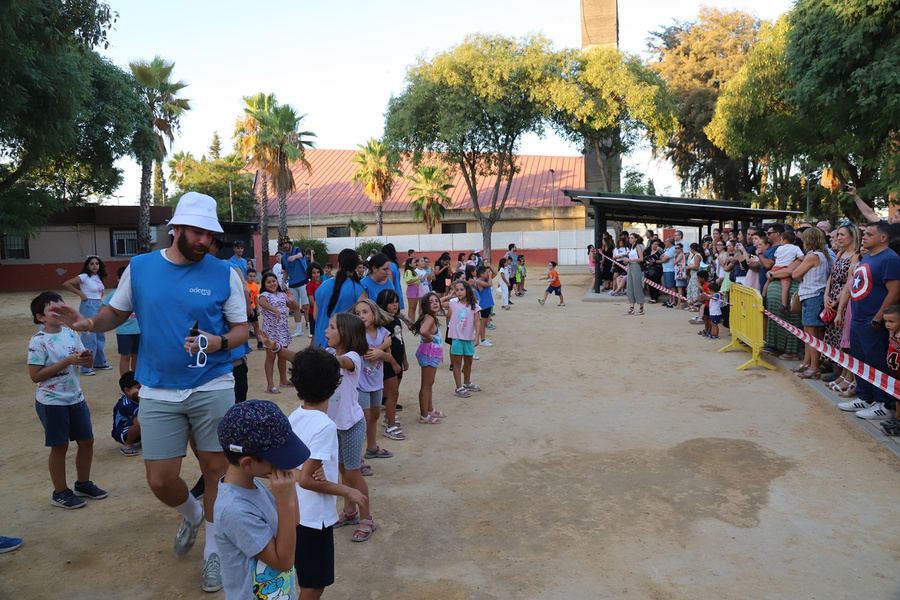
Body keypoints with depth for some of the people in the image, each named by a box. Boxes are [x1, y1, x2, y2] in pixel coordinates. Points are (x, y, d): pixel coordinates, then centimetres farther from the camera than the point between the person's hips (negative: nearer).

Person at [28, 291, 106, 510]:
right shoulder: (38, 342, -15)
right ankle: (60, 493, 23)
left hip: (76, 399, 6)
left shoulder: (70, 333, 2)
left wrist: (87, 357, -15)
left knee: (87, 441, 12)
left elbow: (87, 363, 9)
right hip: (52, 403, -6)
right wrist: (67, 361, -23)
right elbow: (35, 375, -18)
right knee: (59, 447, 6)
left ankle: (83, 484, 31)